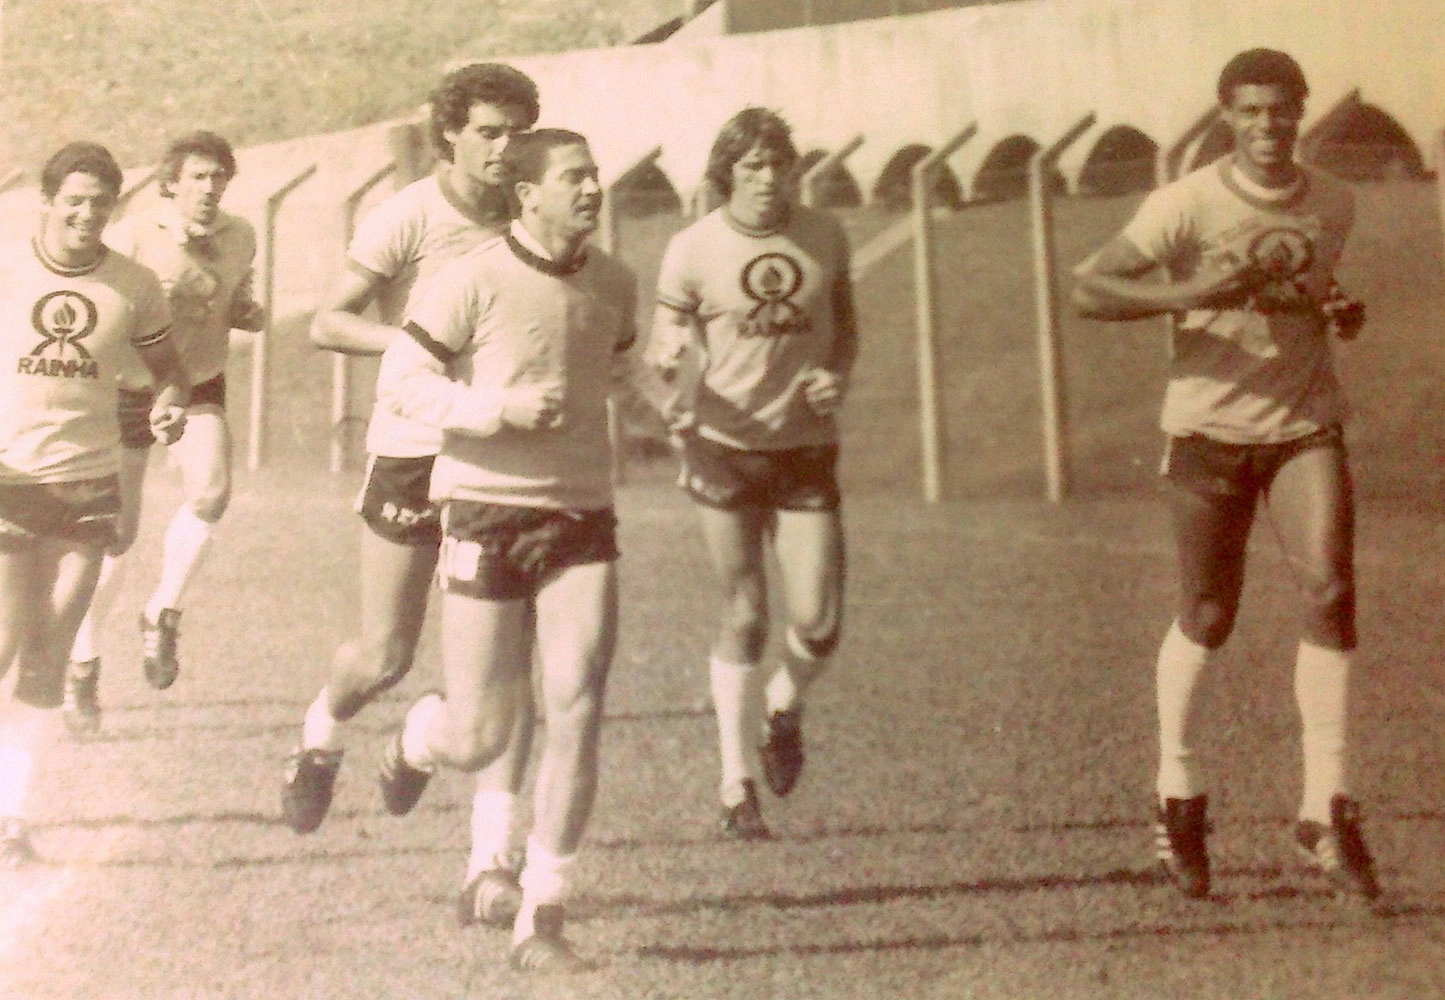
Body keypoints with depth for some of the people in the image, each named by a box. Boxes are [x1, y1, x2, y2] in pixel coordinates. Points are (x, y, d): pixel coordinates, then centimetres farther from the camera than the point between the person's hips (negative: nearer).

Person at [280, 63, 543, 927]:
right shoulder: (408, 217, -10)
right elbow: (328, 322, -12)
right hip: (414, 447, -3)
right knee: (386, 654, 6)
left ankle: (494, 861, -2)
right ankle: (324, 733, 42)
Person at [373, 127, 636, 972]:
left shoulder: (615, 286, 5)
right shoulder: (475, 282, -11)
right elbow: (400, 381, -9)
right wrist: (502, 407, -19)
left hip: (582, 521, 4)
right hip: (488, 518, -3)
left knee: (576, 716, -9)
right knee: (475, 740, 2)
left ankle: (542, 919, 1)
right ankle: (418, 739, 41)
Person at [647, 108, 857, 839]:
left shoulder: (825, 239, 1)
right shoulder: (693, 250, -6)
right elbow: (661, 349, -1)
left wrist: (838, 377, -5)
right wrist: (669, 356, -25)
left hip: (806, 450, 2)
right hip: (724, 448, -2)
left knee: (818, 627, -4)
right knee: (744, 618, 0)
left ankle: (784, 708, 31)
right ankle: (738, 786, 14)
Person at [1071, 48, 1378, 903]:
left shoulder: (1334, 205, 3)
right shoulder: (1189, 206, -12)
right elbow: (1090, 289, -16)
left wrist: (1342, 312, -2)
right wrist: (1195, 294, -29)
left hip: (1307, 424, 3)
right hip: (1211, 427, -3)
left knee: (1331, 592, -13)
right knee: (1207, 619, 5)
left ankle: (1327, 809, -7)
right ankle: (1179, 791, 26)